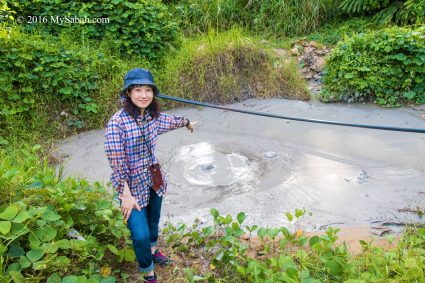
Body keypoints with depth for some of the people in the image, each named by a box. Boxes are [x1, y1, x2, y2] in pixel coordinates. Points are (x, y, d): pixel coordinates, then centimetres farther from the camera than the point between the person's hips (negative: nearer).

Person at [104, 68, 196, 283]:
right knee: (141, 235, -5)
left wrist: (187, 123, 37)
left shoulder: (153, 115, -5)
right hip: (132, 186, -6)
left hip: (154, 180, 6)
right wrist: (127, 195, -21)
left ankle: (153, 251, 55)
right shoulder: (117, 122, -23)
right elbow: (116, 163, -21)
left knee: (153, 221, 24)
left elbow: (170, 121, 19)